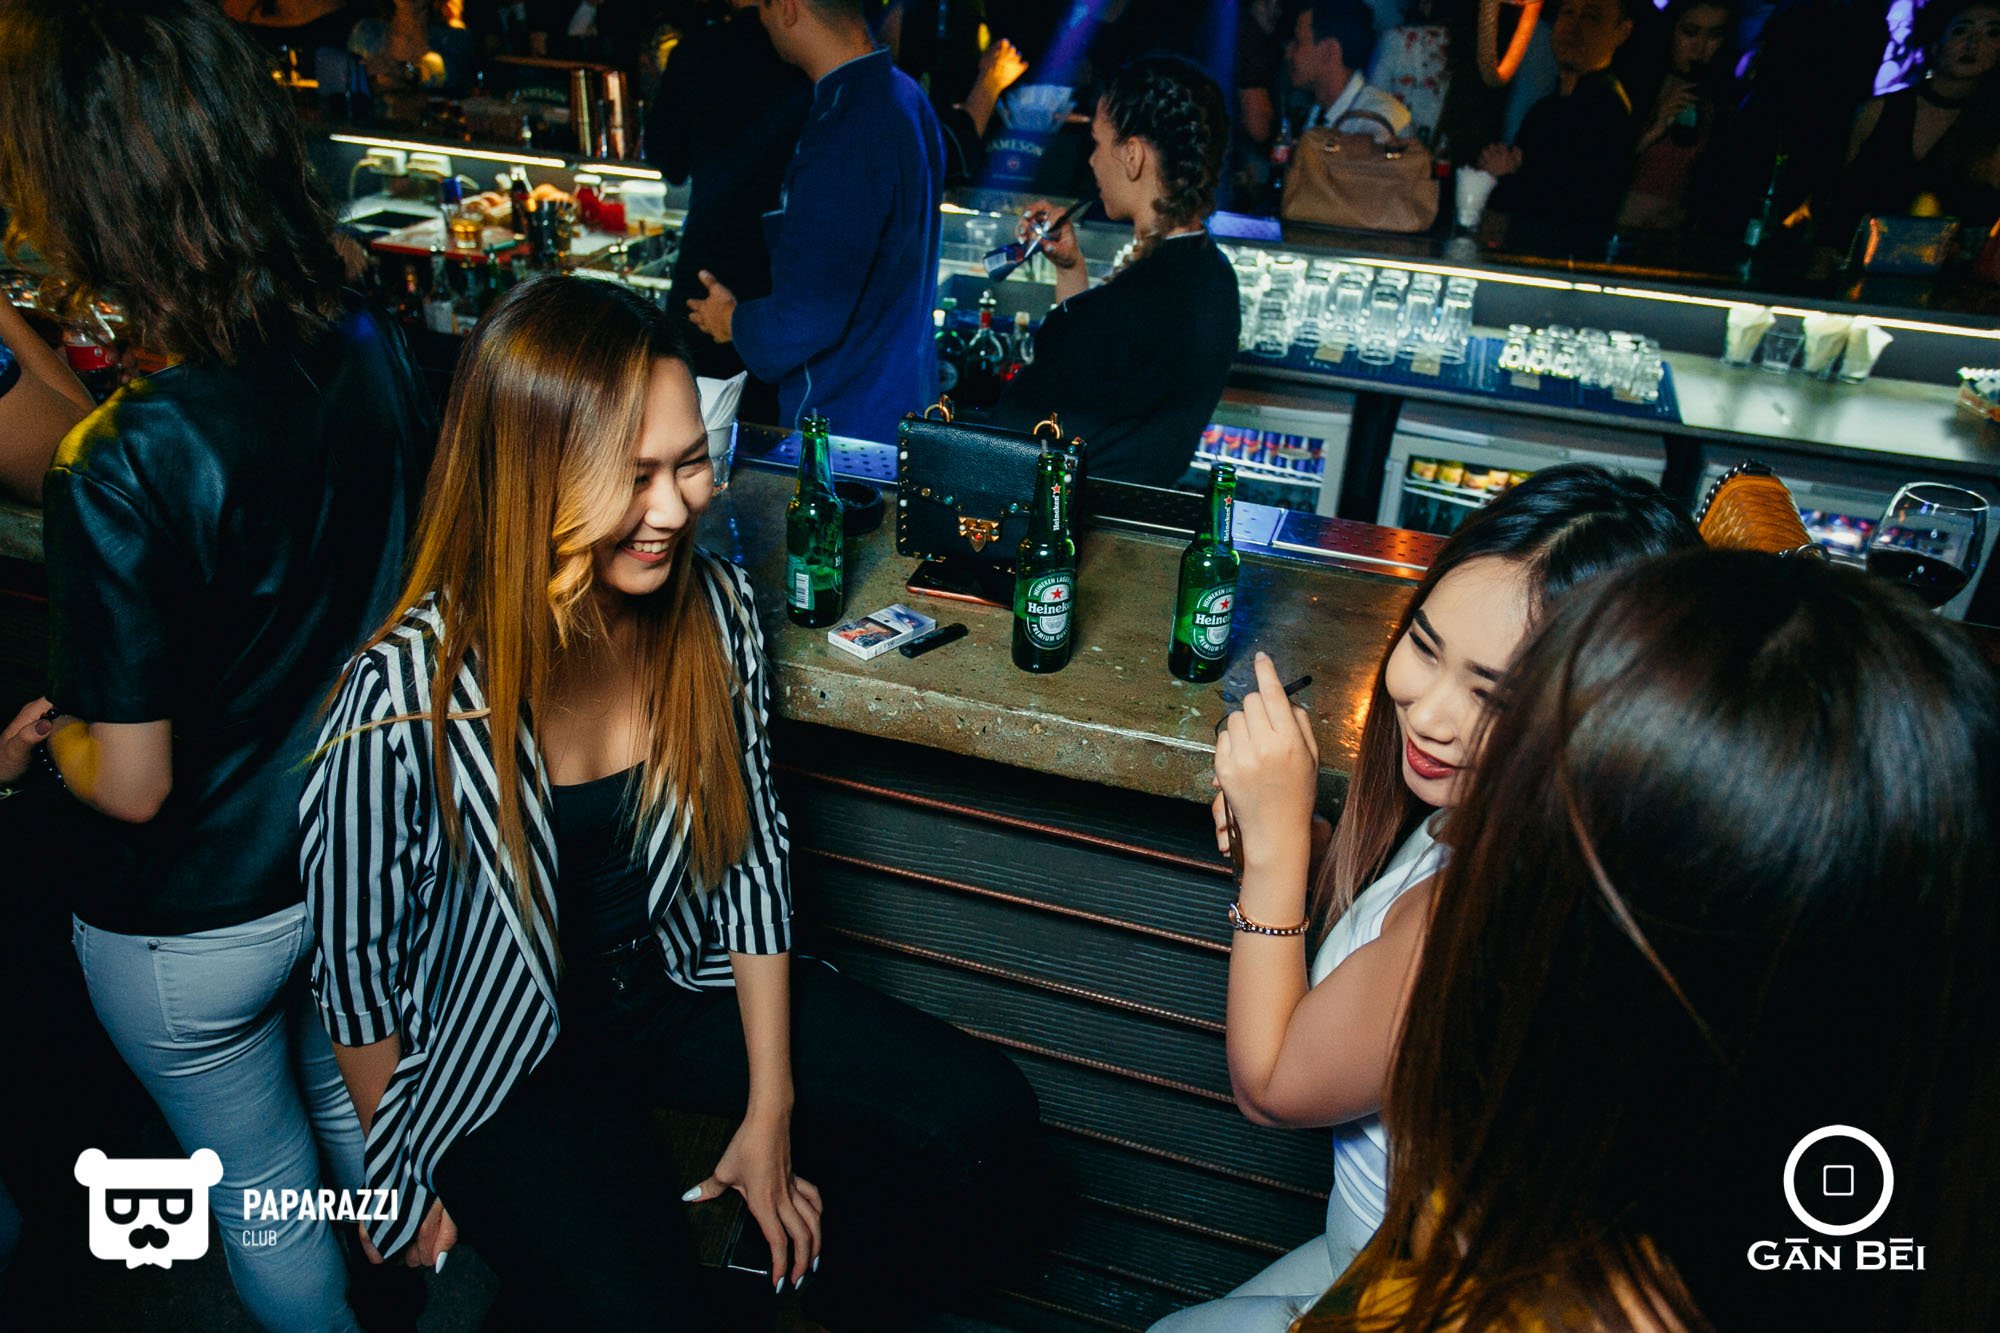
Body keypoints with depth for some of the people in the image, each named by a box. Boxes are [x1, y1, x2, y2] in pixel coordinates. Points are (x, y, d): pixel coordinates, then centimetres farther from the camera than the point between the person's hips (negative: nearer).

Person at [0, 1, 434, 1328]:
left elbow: (131, 784, -23)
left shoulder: (124, 474, -32)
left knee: (260, 1183, 22)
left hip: (196, 920, -6)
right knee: (356, 1109, 31)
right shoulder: (380, 352, -14)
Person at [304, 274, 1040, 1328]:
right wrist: (403, 1181, 3)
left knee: (982, 1115, -5)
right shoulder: (405, 696, -27)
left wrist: (769, 1113, -2)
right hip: (503, 1061, -3)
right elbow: (357, 967, -11)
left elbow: (754, 857, -3)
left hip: (686, 987, 4)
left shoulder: (714, 607, -14)